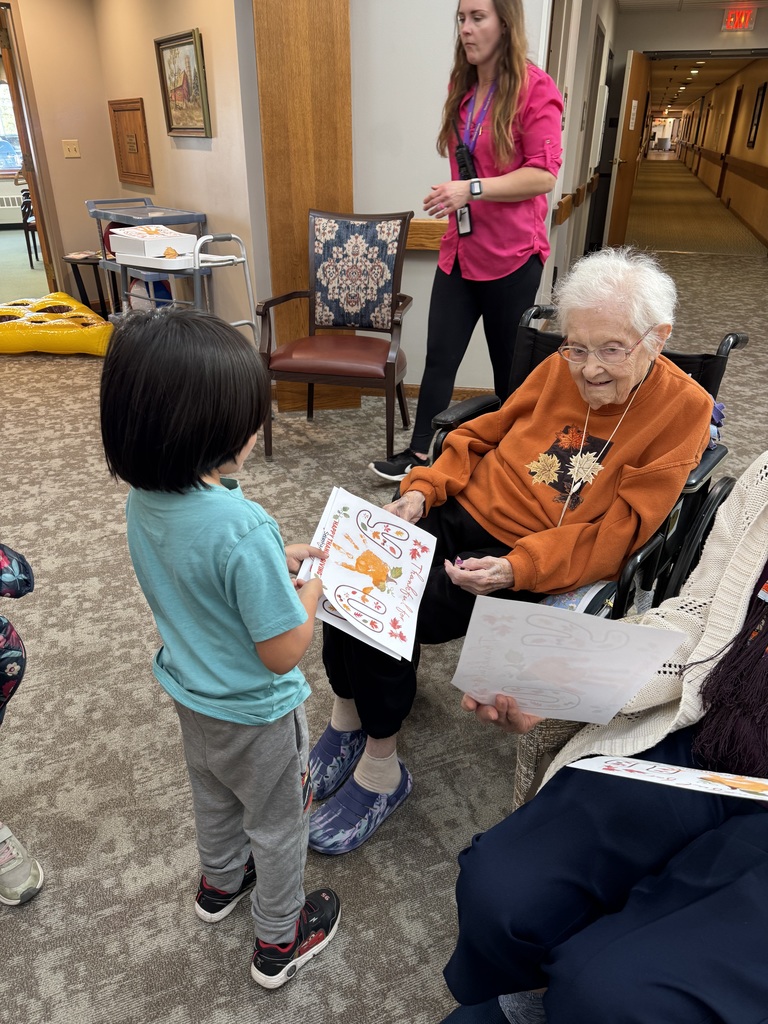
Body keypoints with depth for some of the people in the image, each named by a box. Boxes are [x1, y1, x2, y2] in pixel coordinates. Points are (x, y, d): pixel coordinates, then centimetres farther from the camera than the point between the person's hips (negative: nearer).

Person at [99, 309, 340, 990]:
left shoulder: (143, 499, -14)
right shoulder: (243, 529, -38)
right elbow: (283, 653, -29)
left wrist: (277, 559, -3)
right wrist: (313, 584, -14)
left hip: (190, 695, 7)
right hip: (256, 716, -7)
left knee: (214, 798, 33)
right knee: (277, 825, 20)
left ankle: (221, 882, 61)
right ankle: (280, 941, 45)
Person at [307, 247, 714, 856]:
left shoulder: (683, 408, -8)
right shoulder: (558, 371, 5)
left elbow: (615, 531, -13)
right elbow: (484, 433, 15)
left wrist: (516, 569, -26)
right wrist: (422, 490, -2)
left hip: (543, 565, -5)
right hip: (466, 510, 5)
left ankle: (380, 768, 3)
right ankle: (347, 719, 6)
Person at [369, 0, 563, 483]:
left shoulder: (535, 87, -9)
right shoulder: (461, 87, 12)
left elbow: (544, 174, -17)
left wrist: (472, 189, -24)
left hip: (512, 255, -6)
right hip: (460, 249, 6)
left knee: (510, 365, 7)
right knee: (440, 356, 3)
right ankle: (421, 454, 12)